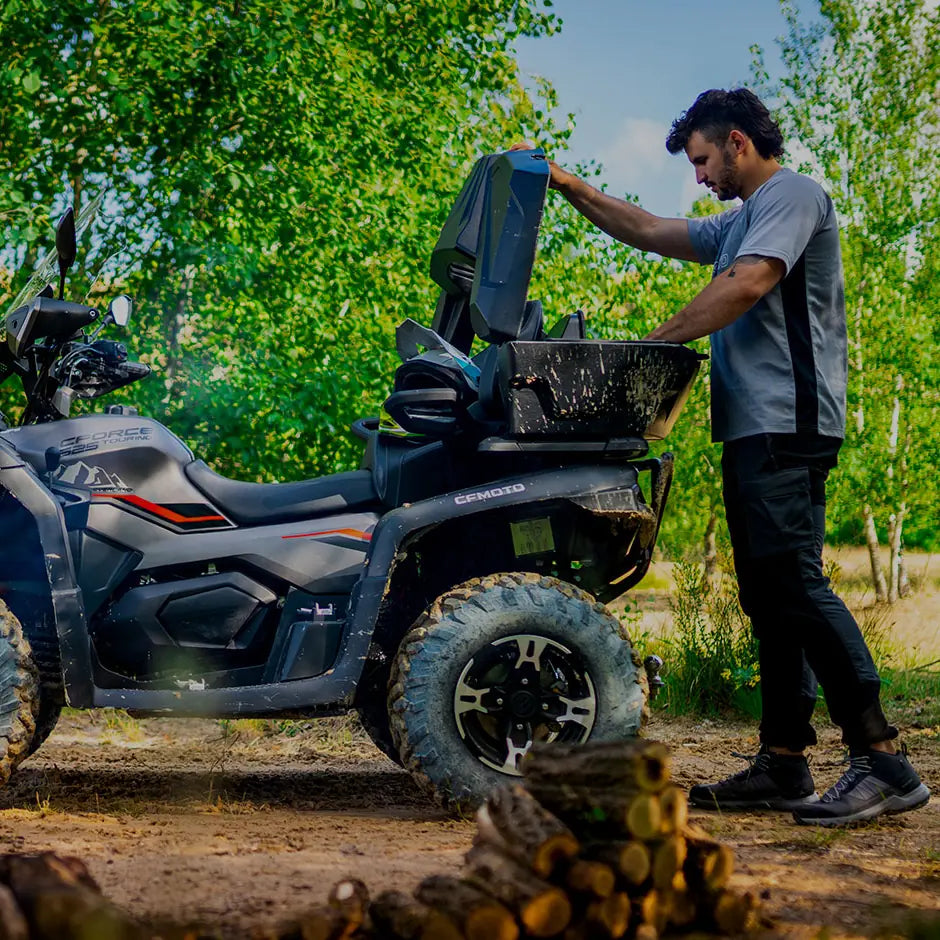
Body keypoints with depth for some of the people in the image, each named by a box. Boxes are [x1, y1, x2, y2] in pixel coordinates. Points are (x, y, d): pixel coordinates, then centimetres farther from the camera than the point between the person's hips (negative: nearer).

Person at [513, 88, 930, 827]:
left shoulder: (793, 195, -4)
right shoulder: (741, 222, 27)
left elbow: (746, 286, -17)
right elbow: (650, 232, 35)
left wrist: (651, 346, -12)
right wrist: (572, 189, 29)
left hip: (786, 424, -10)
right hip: (754, 429, 10)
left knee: (794, 580, -18)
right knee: (770, 595, 7)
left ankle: (884, 761, -21)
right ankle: (784, 764, 8)